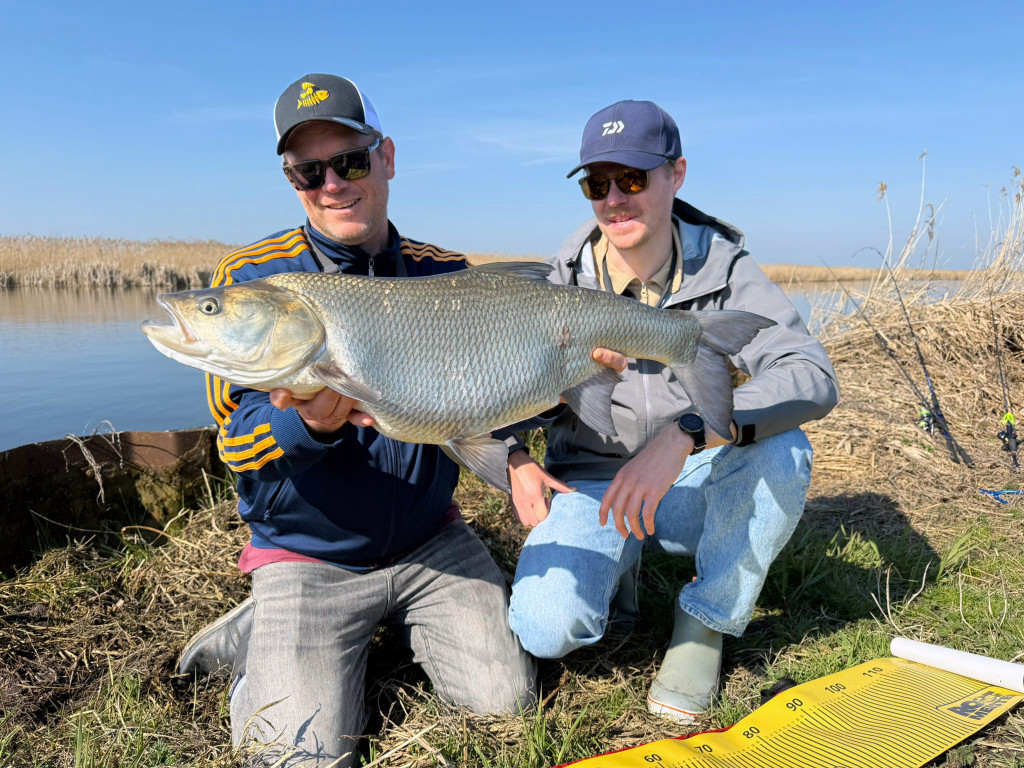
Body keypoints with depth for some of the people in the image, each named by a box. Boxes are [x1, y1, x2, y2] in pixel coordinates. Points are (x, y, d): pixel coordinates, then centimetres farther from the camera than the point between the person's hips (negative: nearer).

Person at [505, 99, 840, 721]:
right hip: (591, 483, 0)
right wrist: (516, 457, -13)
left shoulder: (723, 269, -12)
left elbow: (814, 377, -28)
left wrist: (685, 435, -42)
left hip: (697, 485, 1)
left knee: (782, 452, -31)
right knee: (547, 629, -26)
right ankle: (618, 567, 12)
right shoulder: (560, 282, -9)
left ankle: (706, 622, -6)